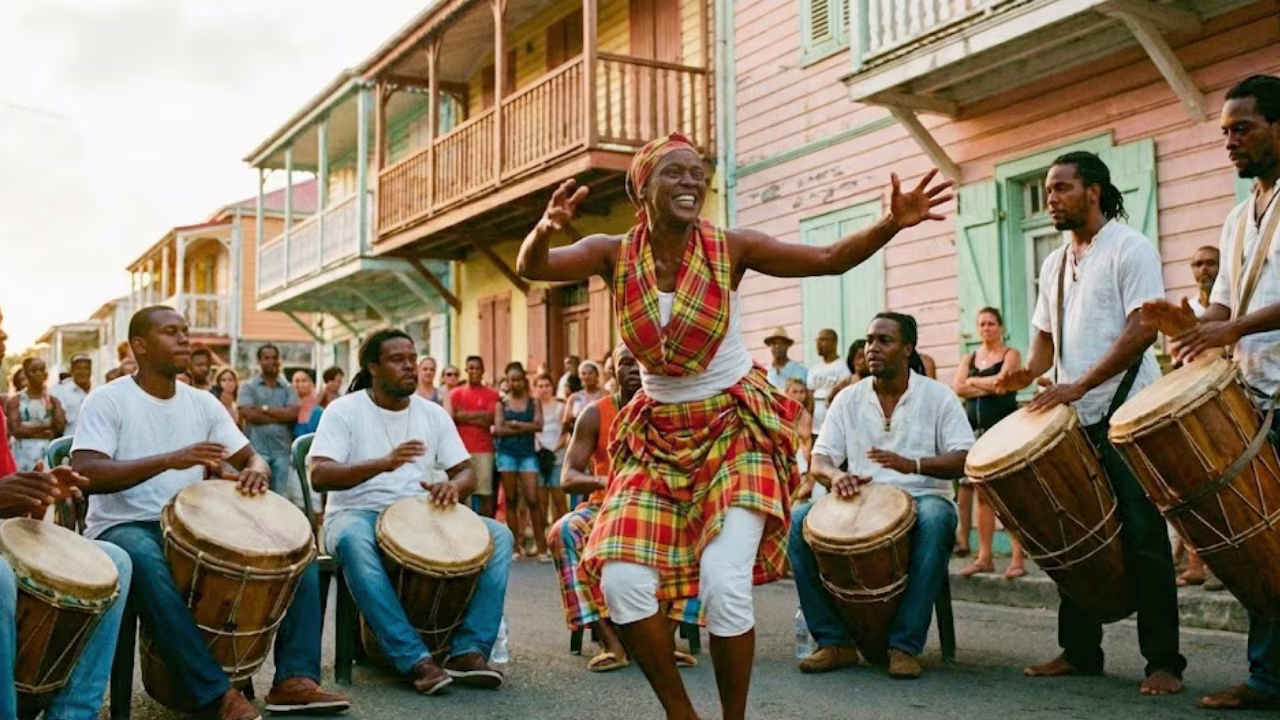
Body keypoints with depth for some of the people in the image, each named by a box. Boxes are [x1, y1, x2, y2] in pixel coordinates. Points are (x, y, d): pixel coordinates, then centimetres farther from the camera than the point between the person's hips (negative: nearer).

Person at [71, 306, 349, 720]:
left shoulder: (203, 403, 11)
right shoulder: (108, 400, -6)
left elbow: (251, 457, 12)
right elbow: (85, 474, -20)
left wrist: (256, 471, -15)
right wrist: (170, 459, -31)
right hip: (123, 527, -6)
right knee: (144, 557, -42)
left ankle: (295, 678, -18)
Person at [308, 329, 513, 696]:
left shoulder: (433, 413, 10)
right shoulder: (344, 410, -4)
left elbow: (467, 471, 9)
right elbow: (319, 475, -17)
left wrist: (453, 487, -17)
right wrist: (384, 463, -32)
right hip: (357, 514, -4)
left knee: (498, 535, -16)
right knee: (354, 540, -41)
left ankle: (470, 650, -22)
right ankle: (415, 659, -39)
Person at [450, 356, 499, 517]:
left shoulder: (492, 394, 7)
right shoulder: (456, 393, 10)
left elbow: (490, 419, -5)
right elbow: (451, 417, -2)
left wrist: (464, 415, -2)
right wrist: (479, 416, -4)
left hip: (484, 450, -1)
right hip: (461, 449, 1)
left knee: (485, 494, -2)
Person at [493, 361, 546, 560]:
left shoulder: (534, 403, 9)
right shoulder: (501, 404, 8)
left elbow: (538, 426, -6)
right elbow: (498, 430, -5)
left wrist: (515, 424, -7)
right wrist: (525, 428, -8)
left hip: (528, 453, -1)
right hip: (507, 453, 1)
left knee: (532, 499, -9)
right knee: (511, 500, 4)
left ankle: (541, 546, -7)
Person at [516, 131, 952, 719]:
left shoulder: (730, 248, -8)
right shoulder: (613, 254, -6)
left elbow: (831, 260, -4)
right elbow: (530, 268, -19)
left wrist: (892, 223, -21)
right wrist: (545, 228, -42)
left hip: (736, 428, -2)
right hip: (657, 435, 2)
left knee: (724, 584, -18)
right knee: (622, 580, -10)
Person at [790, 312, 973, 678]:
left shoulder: (937, 396, 1)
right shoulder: (849, 399, 9)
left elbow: (964, 461, -8)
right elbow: (818, 460, 5)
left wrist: (912, 464, -26)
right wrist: (836, 475, -21)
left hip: (923, 497, -3)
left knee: (936, 521, -38)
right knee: (800, 520, -24)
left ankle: (905, 644, -29)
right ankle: (834, 641, -15)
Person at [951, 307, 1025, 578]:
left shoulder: (1011, 354, 4)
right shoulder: (969, 358, 17)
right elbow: (957, 388, 1)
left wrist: (973, 382, 0)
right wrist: (989, 387, -7)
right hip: (977, 429, 5)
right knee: (982, 492, 2)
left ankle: (1018, 559, -11)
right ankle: (984, 557, 6)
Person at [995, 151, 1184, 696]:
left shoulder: (1129, 248, -5)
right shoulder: (1054, 264, 16)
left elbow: (1143, 329, -16)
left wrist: (1077, 386, -23)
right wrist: (1031, 370, -2)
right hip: (1075, 420, 7)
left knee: (1142, 536, -5)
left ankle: (1163, 661, 3)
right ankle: (1079, 651, 18)